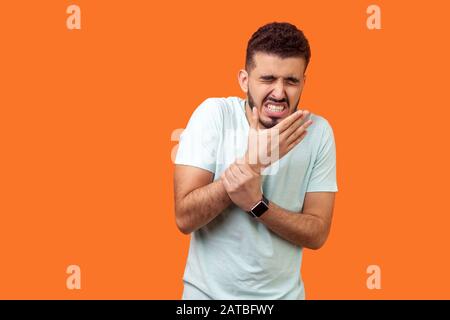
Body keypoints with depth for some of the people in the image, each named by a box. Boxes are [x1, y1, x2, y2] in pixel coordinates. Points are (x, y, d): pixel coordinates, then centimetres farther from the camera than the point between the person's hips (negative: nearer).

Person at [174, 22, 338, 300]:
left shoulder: (318, 132, -10)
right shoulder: (214, 113, -15)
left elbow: (317, 234, -10)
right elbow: (185, 218, -20)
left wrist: (256, 203, -26)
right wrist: (253, 161, -29)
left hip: (282, 293, 2)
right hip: (209, 291, -1)